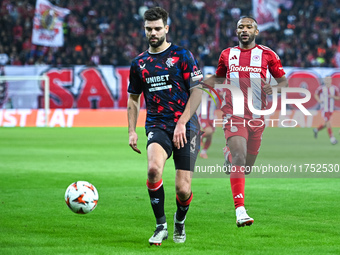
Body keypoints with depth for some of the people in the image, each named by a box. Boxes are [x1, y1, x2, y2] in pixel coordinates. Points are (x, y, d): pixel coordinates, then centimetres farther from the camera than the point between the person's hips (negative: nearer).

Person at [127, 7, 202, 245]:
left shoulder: (182, 56, 0)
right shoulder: (139, 63, 11)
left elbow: (197, 91, -4)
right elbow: (133, 98, 21)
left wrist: (182, 123, -13)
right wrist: (132, 131, 10)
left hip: (186, 127, -2)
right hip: (157, 126, 2)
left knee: (183, 189, -6)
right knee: (154, 168, -30)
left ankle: (180, 221, 29)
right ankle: (161, 226, -14)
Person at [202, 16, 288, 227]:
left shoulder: (267, 54, 3)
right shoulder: (227, 55, 8)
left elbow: (284, 81, 8)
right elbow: (218, 78, 24)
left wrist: (274, 89, -15)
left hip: (257, 115, 1)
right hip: (234, 114, -1)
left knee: (247, 166, 11)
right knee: (239, 158, -21)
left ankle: (229, 154, 49)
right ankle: (240, 210, -25)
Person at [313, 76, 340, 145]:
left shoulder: (334, 88, -1)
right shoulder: (321, 88, -8)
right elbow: (315, 94, 8)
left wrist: (333, 96, -15)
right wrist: (318, 100, -11)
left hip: (331, 109, 4)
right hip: (324, 108, -4)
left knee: (326, 124, 14)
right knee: (328, 122, -14)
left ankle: (316, 130, 41)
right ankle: (332, 138, -12)